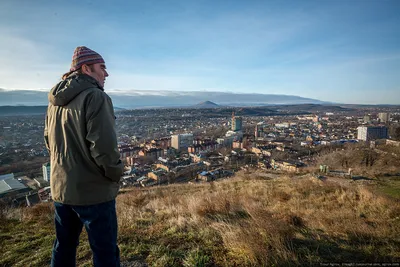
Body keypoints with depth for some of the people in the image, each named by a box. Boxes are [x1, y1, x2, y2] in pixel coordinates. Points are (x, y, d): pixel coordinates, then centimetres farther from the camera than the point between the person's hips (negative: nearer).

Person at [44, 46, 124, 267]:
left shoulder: (55, 101, 8)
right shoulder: (96, 97, -18)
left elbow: (49, 142, 17)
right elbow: (104, 147, -24)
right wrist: (116, 174, -8)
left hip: (60, 188, 8)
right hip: (94, 191, -8)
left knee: (63, 247, 23)